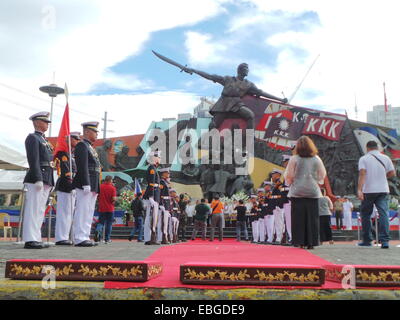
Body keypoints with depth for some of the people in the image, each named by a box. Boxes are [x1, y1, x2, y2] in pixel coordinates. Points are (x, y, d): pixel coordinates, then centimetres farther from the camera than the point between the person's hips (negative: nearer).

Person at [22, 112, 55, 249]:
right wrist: (38, 179, -22)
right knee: (33, 209, -8)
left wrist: (50, 182, 19)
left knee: (40, 210, 8)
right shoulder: (32, 138, -3)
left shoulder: (44, 140, 24)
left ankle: (36, 239, 12)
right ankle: (30, 240, -7)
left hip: (47, 180, 9)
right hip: (36, 179, -9)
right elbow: (33, 160, -14)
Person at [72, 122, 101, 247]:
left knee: (89, 212, 10)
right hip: (85, 184, -10)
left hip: (93, 186, 10)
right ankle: (80, 239, -5)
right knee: (82, 211, -8)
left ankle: (85, 237, 15)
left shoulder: (90, 147, 23)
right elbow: (82, 166, -17)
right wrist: (86, 184, -23)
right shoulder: (82, 145, -7)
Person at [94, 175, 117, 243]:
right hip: (110, 209, -2)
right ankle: (107, 239, 10)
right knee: (109, 224, 8)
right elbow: (114, 199, -16)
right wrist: (114, 201, 5)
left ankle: (98, 230, -21)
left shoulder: (100, 187, 1)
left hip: (101, 208, 2)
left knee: (101, 222, 10)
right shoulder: (112, 188, -8)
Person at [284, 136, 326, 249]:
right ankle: (311, 242, 7)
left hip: (297, 192, -1)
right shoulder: (316, 159, 1)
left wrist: (291, 183, 19)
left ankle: (300, 242, 4)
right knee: (312, 218, 6)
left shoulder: (294, 159, -6)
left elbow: (288, 176, -1)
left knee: (298, 218, 4)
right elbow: (322, 175, 11)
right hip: (313, 192, 2)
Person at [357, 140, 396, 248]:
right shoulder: (386, 158, 9)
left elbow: (362, 174, -12)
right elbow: (392, 173, 8)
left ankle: (367, 240, 16)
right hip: (383, 190, 2)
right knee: (383, 214, -3)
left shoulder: (363, 159, 0)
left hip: (368, 191, -2)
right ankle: (384, 240, -14)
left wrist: (359, 189, -19)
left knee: (365, 215, 10)